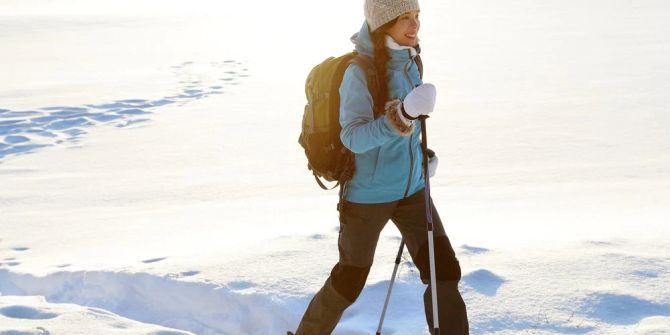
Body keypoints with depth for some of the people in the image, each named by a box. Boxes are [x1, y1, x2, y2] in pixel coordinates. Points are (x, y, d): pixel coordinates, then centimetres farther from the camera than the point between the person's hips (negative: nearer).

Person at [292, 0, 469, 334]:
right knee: (348, 282, 11)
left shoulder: (409, 62, 1)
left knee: (445, 272, -4)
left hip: (411, 190, 6)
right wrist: (405, 112, -44)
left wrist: (422, 155, 12)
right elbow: (354, 137, -32)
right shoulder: (359, 71, -20)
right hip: (367, 194, -6)